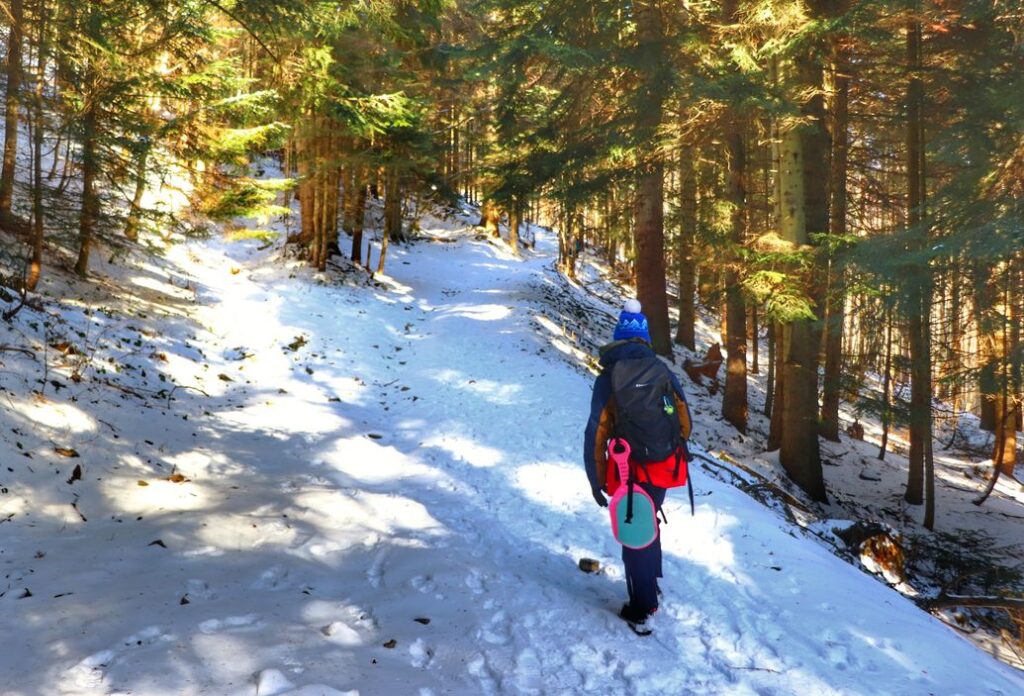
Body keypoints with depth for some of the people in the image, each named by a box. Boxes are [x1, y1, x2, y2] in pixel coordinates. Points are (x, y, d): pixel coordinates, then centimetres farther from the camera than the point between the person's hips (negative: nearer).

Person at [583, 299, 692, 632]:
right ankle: (651, 584, 42)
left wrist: (596, 480, -2)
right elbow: (684, 422, 4)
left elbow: (596, 434, -11)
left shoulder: (608, 378, -10)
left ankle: (641, 608, 20)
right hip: (662, 470, 4)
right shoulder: (663, 372, -2)